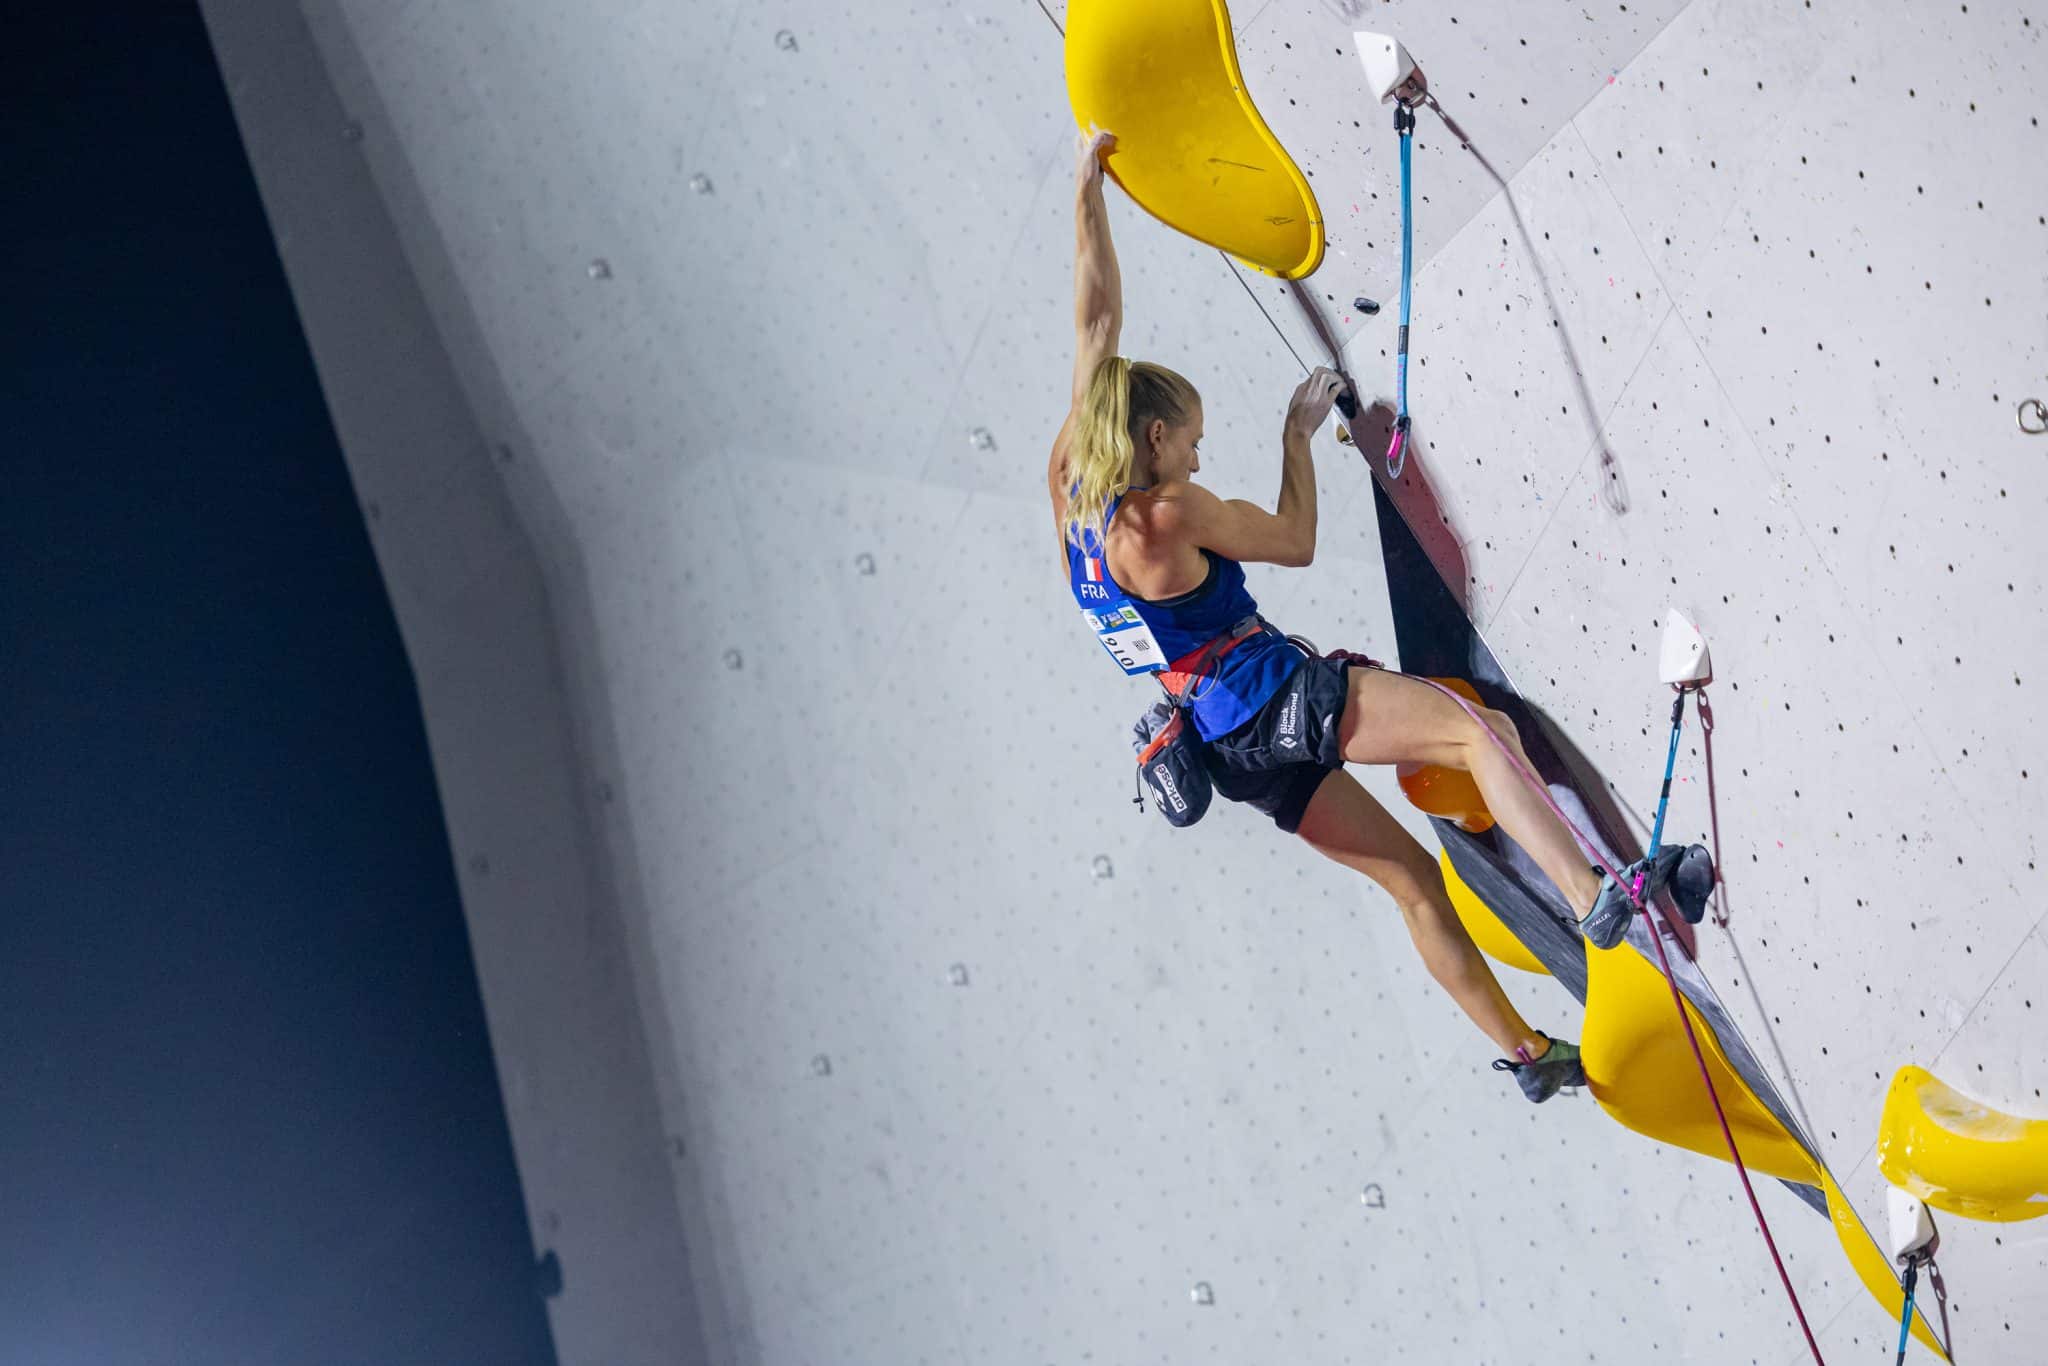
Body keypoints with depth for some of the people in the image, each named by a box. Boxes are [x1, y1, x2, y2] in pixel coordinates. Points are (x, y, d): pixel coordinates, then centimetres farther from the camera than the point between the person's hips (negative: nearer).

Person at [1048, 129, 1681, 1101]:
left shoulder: (1071, 484, 6)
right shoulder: (1165, 512, -15)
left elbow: (1095, 319, 14)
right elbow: (1296, 540, -1)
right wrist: (1297, 436, 11)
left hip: (1235, 748, 9)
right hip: (1278, 701, -9)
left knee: (1413, 877, 13)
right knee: (1482, 731, -17)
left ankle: (1524, 1051, 15)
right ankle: (1595, 898, -32)